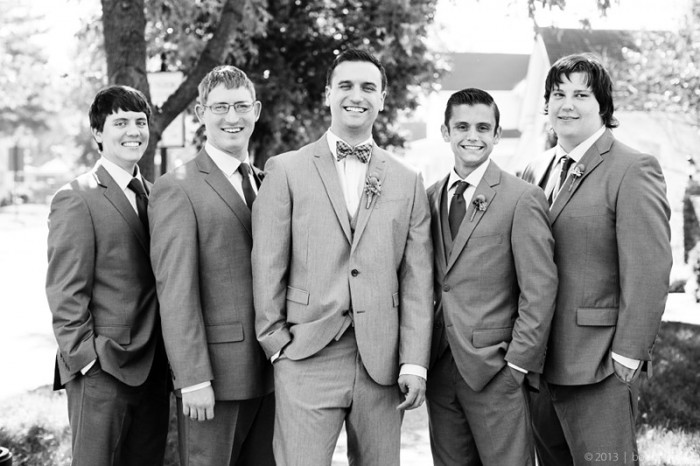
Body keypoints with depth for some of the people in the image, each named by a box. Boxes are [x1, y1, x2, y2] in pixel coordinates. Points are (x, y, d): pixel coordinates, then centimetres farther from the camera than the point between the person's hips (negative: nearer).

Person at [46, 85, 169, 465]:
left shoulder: (153, 195, 12)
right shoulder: (76, 199, -8)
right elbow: (65, 294, -11)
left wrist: (170, 358, 7)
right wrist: (87, 360, -14)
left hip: (153, 368, 6)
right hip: (103, 371, -6)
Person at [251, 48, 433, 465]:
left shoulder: (408, 182, 9)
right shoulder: (287, 170, 3)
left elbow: (417, 279, 5)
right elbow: (268, 267, 2)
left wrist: (414, 363, -1)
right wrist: (276, 344, -2)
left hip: (382, 361, 2)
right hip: (307, 357, -2)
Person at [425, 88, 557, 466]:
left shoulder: (522, 198, -7)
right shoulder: (430, 197, 10)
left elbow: (539, 289, -9)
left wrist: (519, 361, -12)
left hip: (496, 367, -5)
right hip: (440, 365, 5)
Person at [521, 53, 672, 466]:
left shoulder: (634, 170, -9)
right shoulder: (535, 172, 13)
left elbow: (649, 272, -15)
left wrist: (628, 355, -17)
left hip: (600, 368, -7)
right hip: (539, 364, 7)